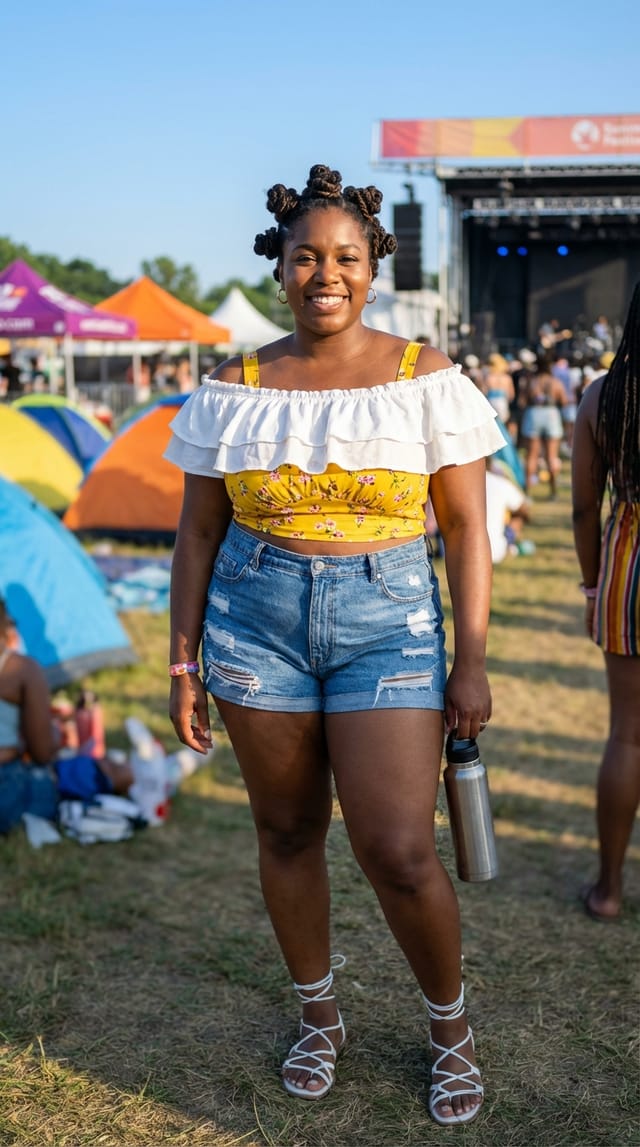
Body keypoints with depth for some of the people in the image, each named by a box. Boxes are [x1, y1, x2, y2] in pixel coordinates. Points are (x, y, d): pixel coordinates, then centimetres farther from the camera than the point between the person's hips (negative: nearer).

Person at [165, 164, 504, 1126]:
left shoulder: (425, 379, -3)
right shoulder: (233, 390, 2)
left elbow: (466, 528, -2)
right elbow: (198, 535, 6)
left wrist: (472, 663, -5)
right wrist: (184, 665, 4)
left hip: (388, 621, -2)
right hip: (256, 618, 3)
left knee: (399, 854, -5)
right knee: (286, 830, 11)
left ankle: (451, 1024, 23)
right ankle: (319, 1018, 34)